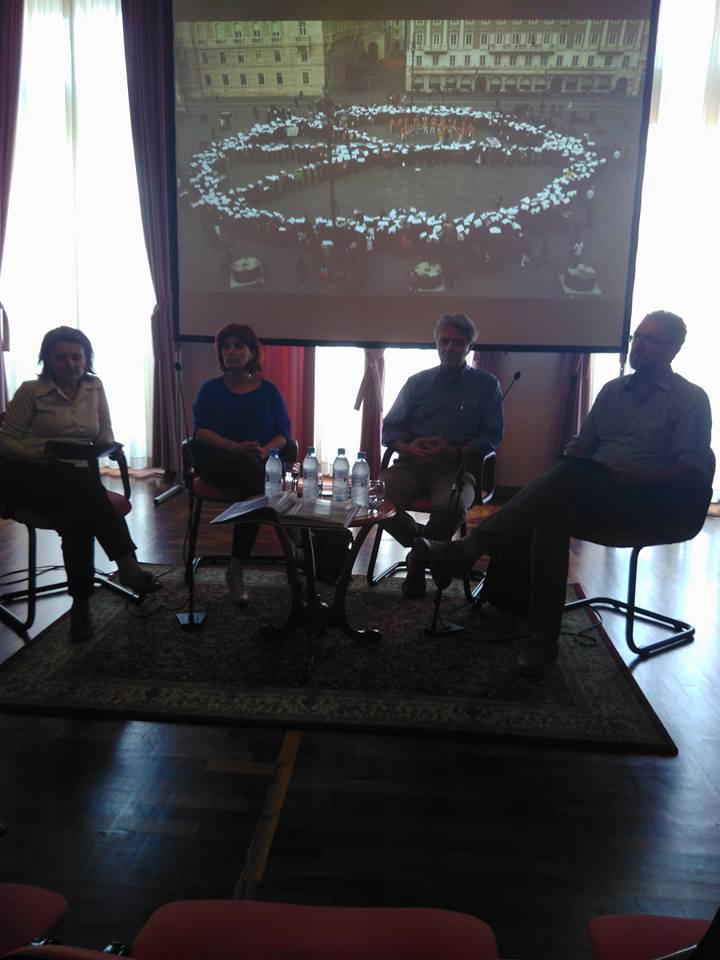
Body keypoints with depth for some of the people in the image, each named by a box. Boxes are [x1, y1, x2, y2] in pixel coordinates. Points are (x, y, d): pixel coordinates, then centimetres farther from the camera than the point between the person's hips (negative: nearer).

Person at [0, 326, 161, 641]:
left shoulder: (94, 387, 10)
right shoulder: (31, 391, -1)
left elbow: (106, 434, 15)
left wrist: (103, 449, -8)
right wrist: (41, 455, -17)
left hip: (77, 479, 3)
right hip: (31, 476, -3)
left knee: (79, 514, -32)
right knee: (83, 484, -37)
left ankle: (81, 603, -28)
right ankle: (126, 563, -40)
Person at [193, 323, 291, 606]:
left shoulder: (268, 391, 13)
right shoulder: (211, 389, 13)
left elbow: (284, 434, 8)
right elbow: (201, 432, 1)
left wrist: (265, 450, -16)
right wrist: (236, 447, -18)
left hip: (255, 463, 1)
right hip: (215, 461, 0)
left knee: (250, 487, -36)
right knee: (248, 465, -37)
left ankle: (237, 568, -27)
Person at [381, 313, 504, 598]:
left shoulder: (487, 385, 10)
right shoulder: (417, 382, 17)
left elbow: (491, 437, 3)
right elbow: (390, 427, 14)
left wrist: (455, 452, -16)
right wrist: (407, 447, -10)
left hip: (457, 467, -2)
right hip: (412, 464, 3)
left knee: (450, 506, -37)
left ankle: (418, 562, -5)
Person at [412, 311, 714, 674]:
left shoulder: (691, 399, 6)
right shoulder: (613, 390, 22)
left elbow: (694, 470, -5)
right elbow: (581, 445, 20)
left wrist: (639, 476, -22)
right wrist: (560, 473, -3)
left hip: (649, 500, -4)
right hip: (592, 491, 5)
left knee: (567, 480, -34)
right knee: (553, 514, -32)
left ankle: (466, 551, -37)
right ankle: (543, 639, -31)